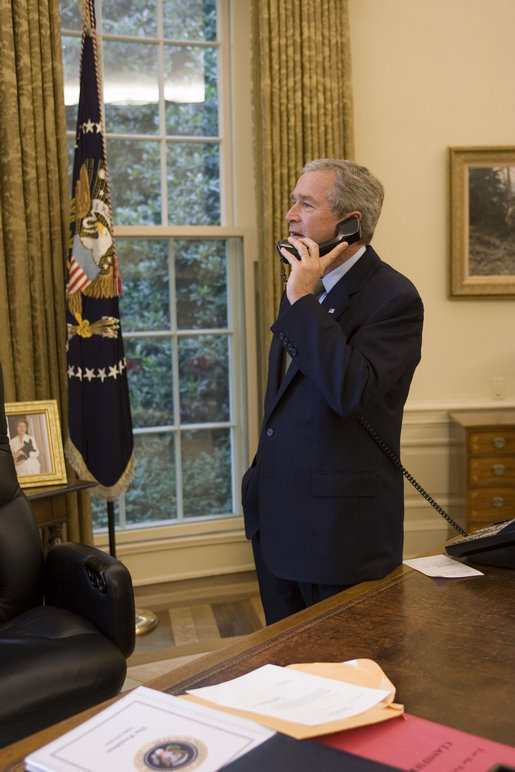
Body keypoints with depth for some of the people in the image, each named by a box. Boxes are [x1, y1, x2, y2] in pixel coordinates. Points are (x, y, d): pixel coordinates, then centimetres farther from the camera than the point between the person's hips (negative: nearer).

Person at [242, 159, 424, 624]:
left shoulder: (393, 297, -14)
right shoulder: (306, 285, 11)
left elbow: (350, 392, -29)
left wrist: (302, 299, -23)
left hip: (341, 527, -8)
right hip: (277, 520, 8)